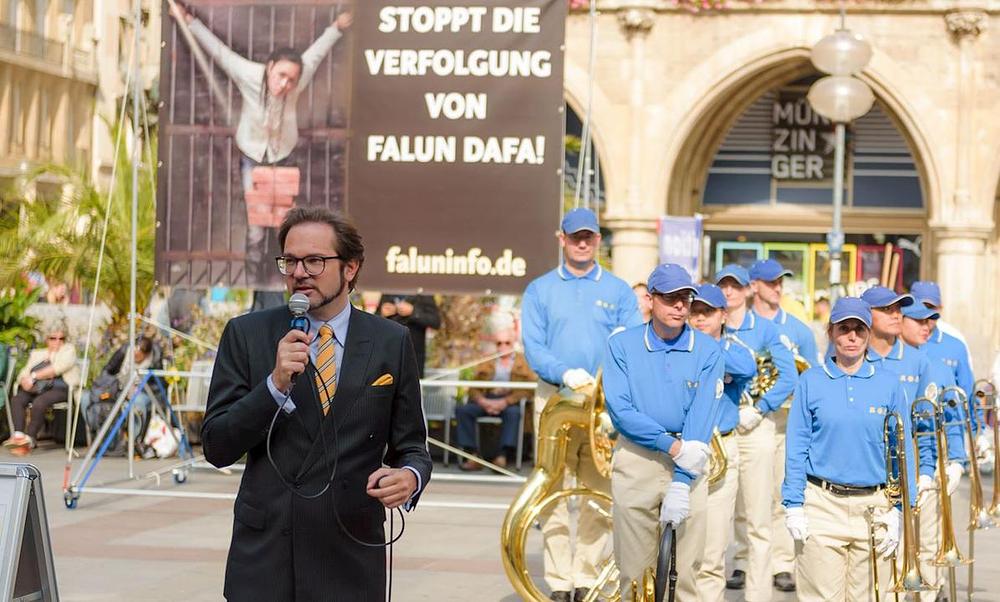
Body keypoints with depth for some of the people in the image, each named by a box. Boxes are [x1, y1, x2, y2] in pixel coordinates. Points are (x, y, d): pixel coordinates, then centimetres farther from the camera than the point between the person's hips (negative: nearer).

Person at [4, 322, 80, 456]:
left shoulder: (68, 350, 14)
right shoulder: (36, 353, 27)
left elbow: (58, 367, -6)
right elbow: (24, 372, 15)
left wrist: (34, 376, -12)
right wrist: (25, 380, -12)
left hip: (59, 388, -5)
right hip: (35, 388, 5)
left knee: (39, 402, -35)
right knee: (16, 399, -26)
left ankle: (29, 439, -34)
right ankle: (18, 435, -39)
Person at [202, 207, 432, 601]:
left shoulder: (391, 343, 3)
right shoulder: (246, 335, 1)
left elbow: (411, 447, 8)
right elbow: (216, 447, -3)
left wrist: (410, 477, -15)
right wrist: (276, 384, -17)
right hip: (263, 556, 0)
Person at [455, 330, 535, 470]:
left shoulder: (524, 361, 11)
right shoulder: (486, 362, 22)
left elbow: (528, 389, -4)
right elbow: (473, 387, 12)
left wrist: (505, 402, -19)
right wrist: (482, 401, -12)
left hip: (510, 401, -3)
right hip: (487, 400, 3)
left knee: (513, 412, -38)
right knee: (462, 410, -24)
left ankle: (503, 456, -43)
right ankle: (473, 455, -27)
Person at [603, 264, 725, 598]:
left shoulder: (707, 350, 0)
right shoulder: (622, 344, 1)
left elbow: (701, 418, -8)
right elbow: (620, 410, -8)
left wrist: (681, 483, -16)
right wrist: (674, 446, -17)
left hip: (687, 464, 0)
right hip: (635, 461, 0)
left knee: (684, 571, -2)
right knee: (634, 569, 2)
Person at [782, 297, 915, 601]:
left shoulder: (889, 384, 6)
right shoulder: (811, 382, 4)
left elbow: (902, 450, 7)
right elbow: (797, 448, 3)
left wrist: (898, 511, 1)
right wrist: (793, 506, -4)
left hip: (874, 507, 1)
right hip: (822, 504, -1)